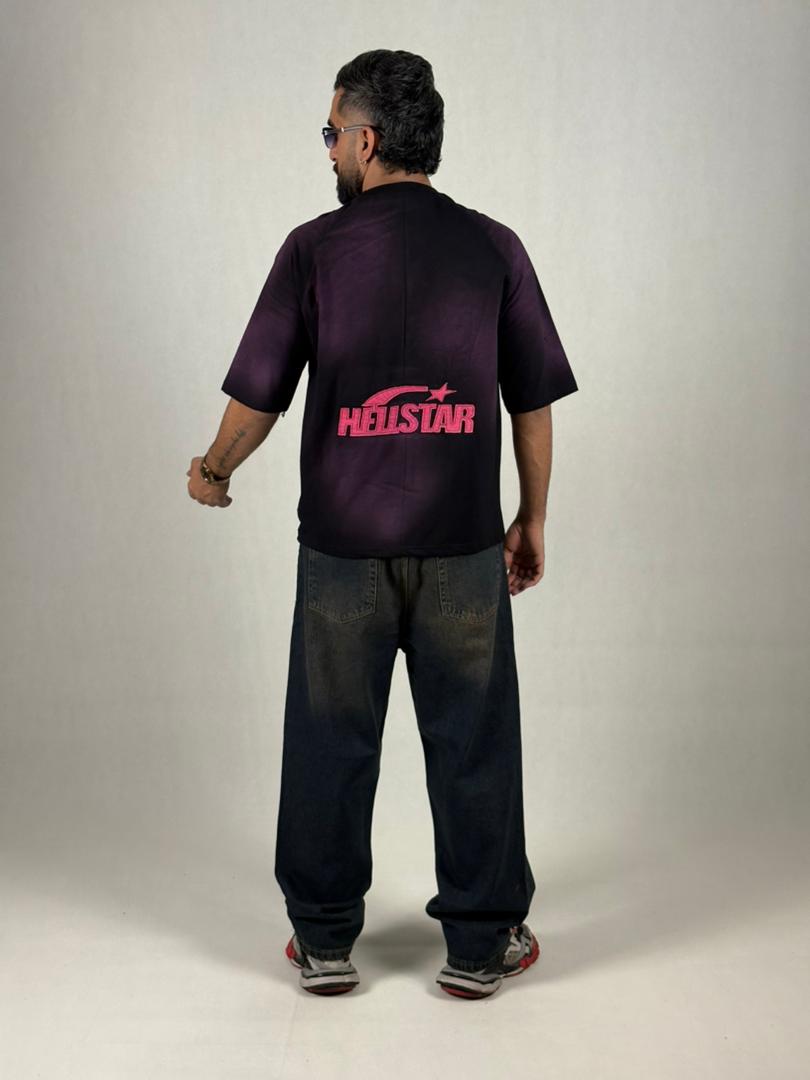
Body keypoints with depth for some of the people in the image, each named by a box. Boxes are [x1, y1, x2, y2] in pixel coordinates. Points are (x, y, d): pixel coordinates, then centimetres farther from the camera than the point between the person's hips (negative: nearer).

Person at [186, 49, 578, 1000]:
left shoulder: (315, 248, -5)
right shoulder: (494, 248, 0)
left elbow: (258, 397, -4)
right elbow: (533, 405, 3)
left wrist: (212, 472, 15)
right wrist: (532, 519, 14)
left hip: (342, 545, -1)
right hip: (463, 546, 1)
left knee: (332, 740, 12)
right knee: (472, 741, 11)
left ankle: (324, 939, 24)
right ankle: (480, 943, 20)